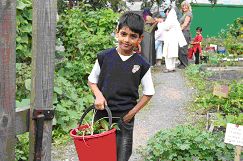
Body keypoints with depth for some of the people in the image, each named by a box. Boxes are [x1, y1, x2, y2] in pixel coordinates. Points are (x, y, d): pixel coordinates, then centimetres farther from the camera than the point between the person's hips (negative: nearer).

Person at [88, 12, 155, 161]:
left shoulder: (142, 65, -5)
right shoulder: (104, 57, -3)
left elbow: (148, 93, 3)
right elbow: (92, 80, 10)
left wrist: (131, 113, -4)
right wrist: (99, 95, -9)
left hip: (125, 120, -1)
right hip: (102, 116, 1)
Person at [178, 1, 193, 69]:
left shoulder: (188, 14, -4)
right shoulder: (184, 14, 23)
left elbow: (185, 24, -12)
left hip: (185, 33, -9)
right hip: (181, 33, 9)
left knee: (183, 49, -10)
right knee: (179, 49, 6)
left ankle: (185, 64, -5)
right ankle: (182, 63, 12)